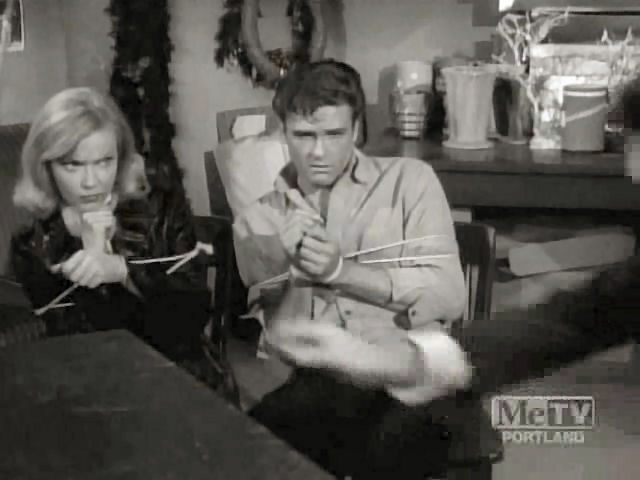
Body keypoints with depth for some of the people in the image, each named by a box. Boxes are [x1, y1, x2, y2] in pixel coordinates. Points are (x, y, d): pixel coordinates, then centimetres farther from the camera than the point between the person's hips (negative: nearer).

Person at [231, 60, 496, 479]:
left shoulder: (409, 181, 12)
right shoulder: (257, 220, 19)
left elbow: (448, 296, -1)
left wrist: (340, 271, -10)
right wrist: (281, 262, -9)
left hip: (401, 374, -2)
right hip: (304, 386, 2)